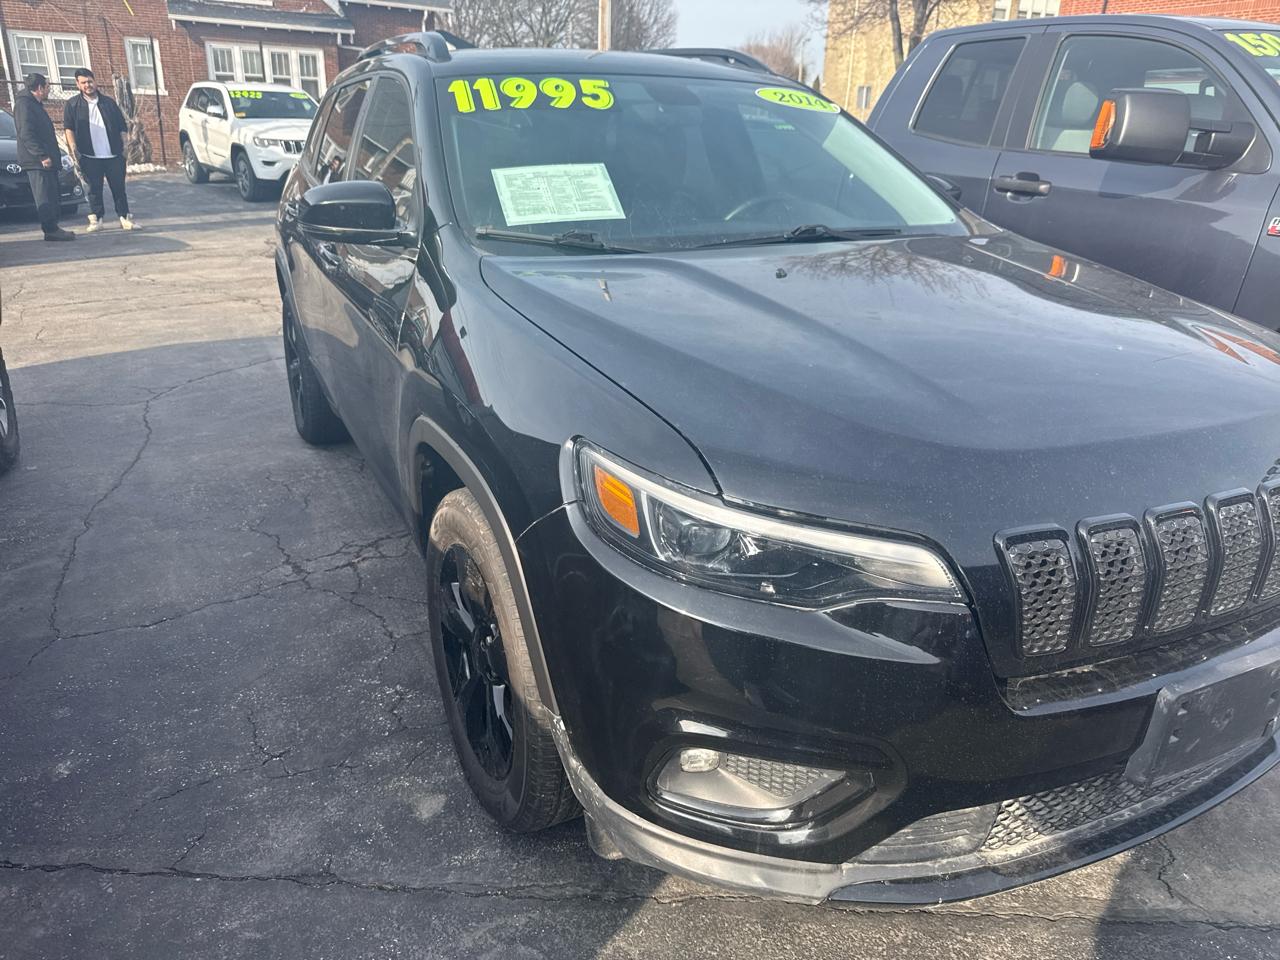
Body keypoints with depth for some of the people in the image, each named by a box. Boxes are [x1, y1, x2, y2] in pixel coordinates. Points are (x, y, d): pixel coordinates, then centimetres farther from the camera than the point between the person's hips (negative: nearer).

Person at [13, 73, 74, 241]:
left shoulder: (36, 104, 23)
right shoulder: (24, 103, -9)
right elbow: (26, 134, -18)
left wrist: (55, 157, 21)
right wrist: (42, 156, -23)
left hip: (46, 160, 10)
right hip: (36, 161, -10)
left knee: (50, 196, 10)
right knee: (44, 197, -11)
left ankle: (52, 228, 13)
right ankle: (51, 230, -12)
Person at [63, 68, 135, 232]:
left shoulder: (109, 102, 11)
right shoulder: (72, 105, 6)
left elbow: (122, 127, 11)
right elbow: (68, 128, 3)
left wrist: (124, 146, 3)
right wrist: (73, 147, -9)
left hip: (114, 155, 1)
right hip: (89, 157, -1)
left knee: (119, 187, 3)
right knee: (94, 189, 2)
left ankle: (124, 217, 9)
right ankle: (96, 218, 10)